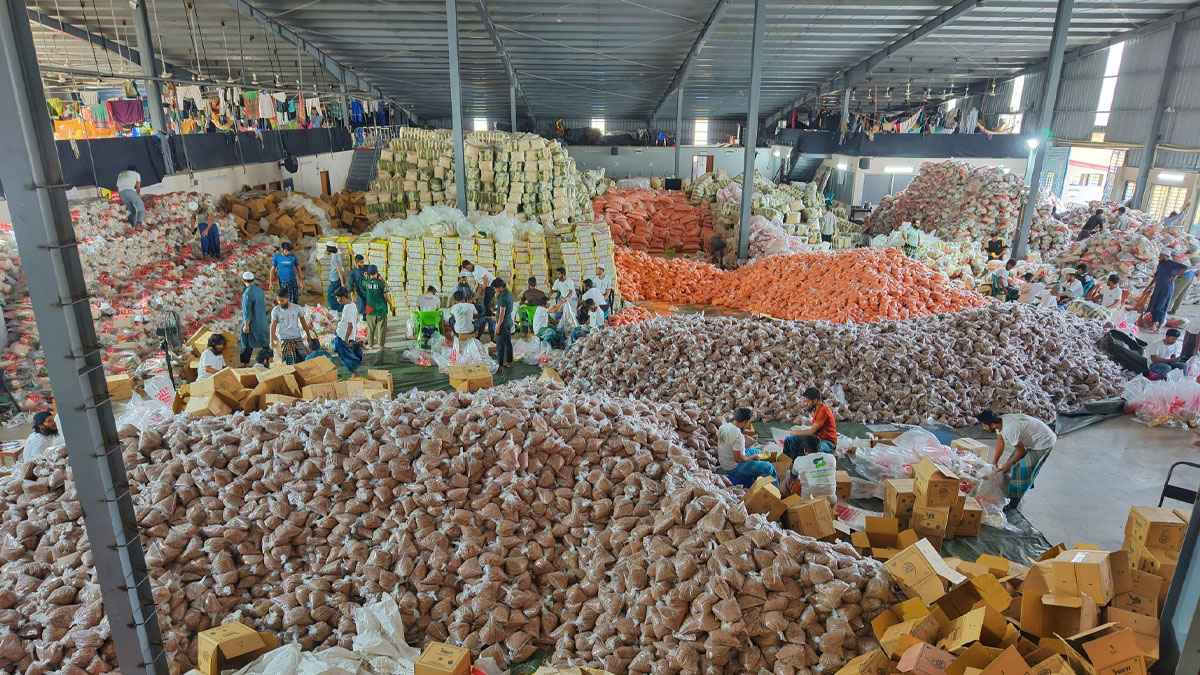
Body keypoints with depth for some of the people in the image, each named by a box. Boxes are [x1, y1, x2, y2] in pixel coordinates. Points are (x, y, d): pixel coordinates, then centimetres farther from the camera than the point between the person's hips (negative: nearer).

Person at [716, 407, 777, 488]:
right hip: (733, 469, -9)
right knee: (769, 467, -13)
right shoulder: (737, 435, -28)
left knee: (755, 451, 26)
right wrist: (753, 457, -10)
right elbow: (738, 459, -27)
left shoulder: (723, 426, -3)